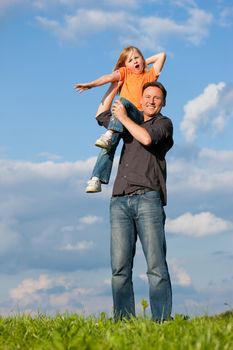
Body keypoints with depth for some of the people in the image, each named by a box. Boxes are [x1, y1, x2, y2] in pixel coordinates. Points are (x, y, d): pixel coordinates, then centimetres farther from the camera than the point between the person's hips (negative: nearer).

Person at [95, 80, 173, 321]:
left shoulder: (163, 123, 13)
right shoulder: (131, 124, 29)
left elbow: (147, 138, -8)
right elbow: (102, 115, 42)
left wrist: (124, 118, 6)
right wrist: (116, 84, 41)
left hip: (147, 198, -5)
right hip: (120, 201, 5)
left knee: (156, 264, -13)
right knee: (120, 266, -7)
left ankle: (162, 319, -18)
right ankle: (123, 318, -11)